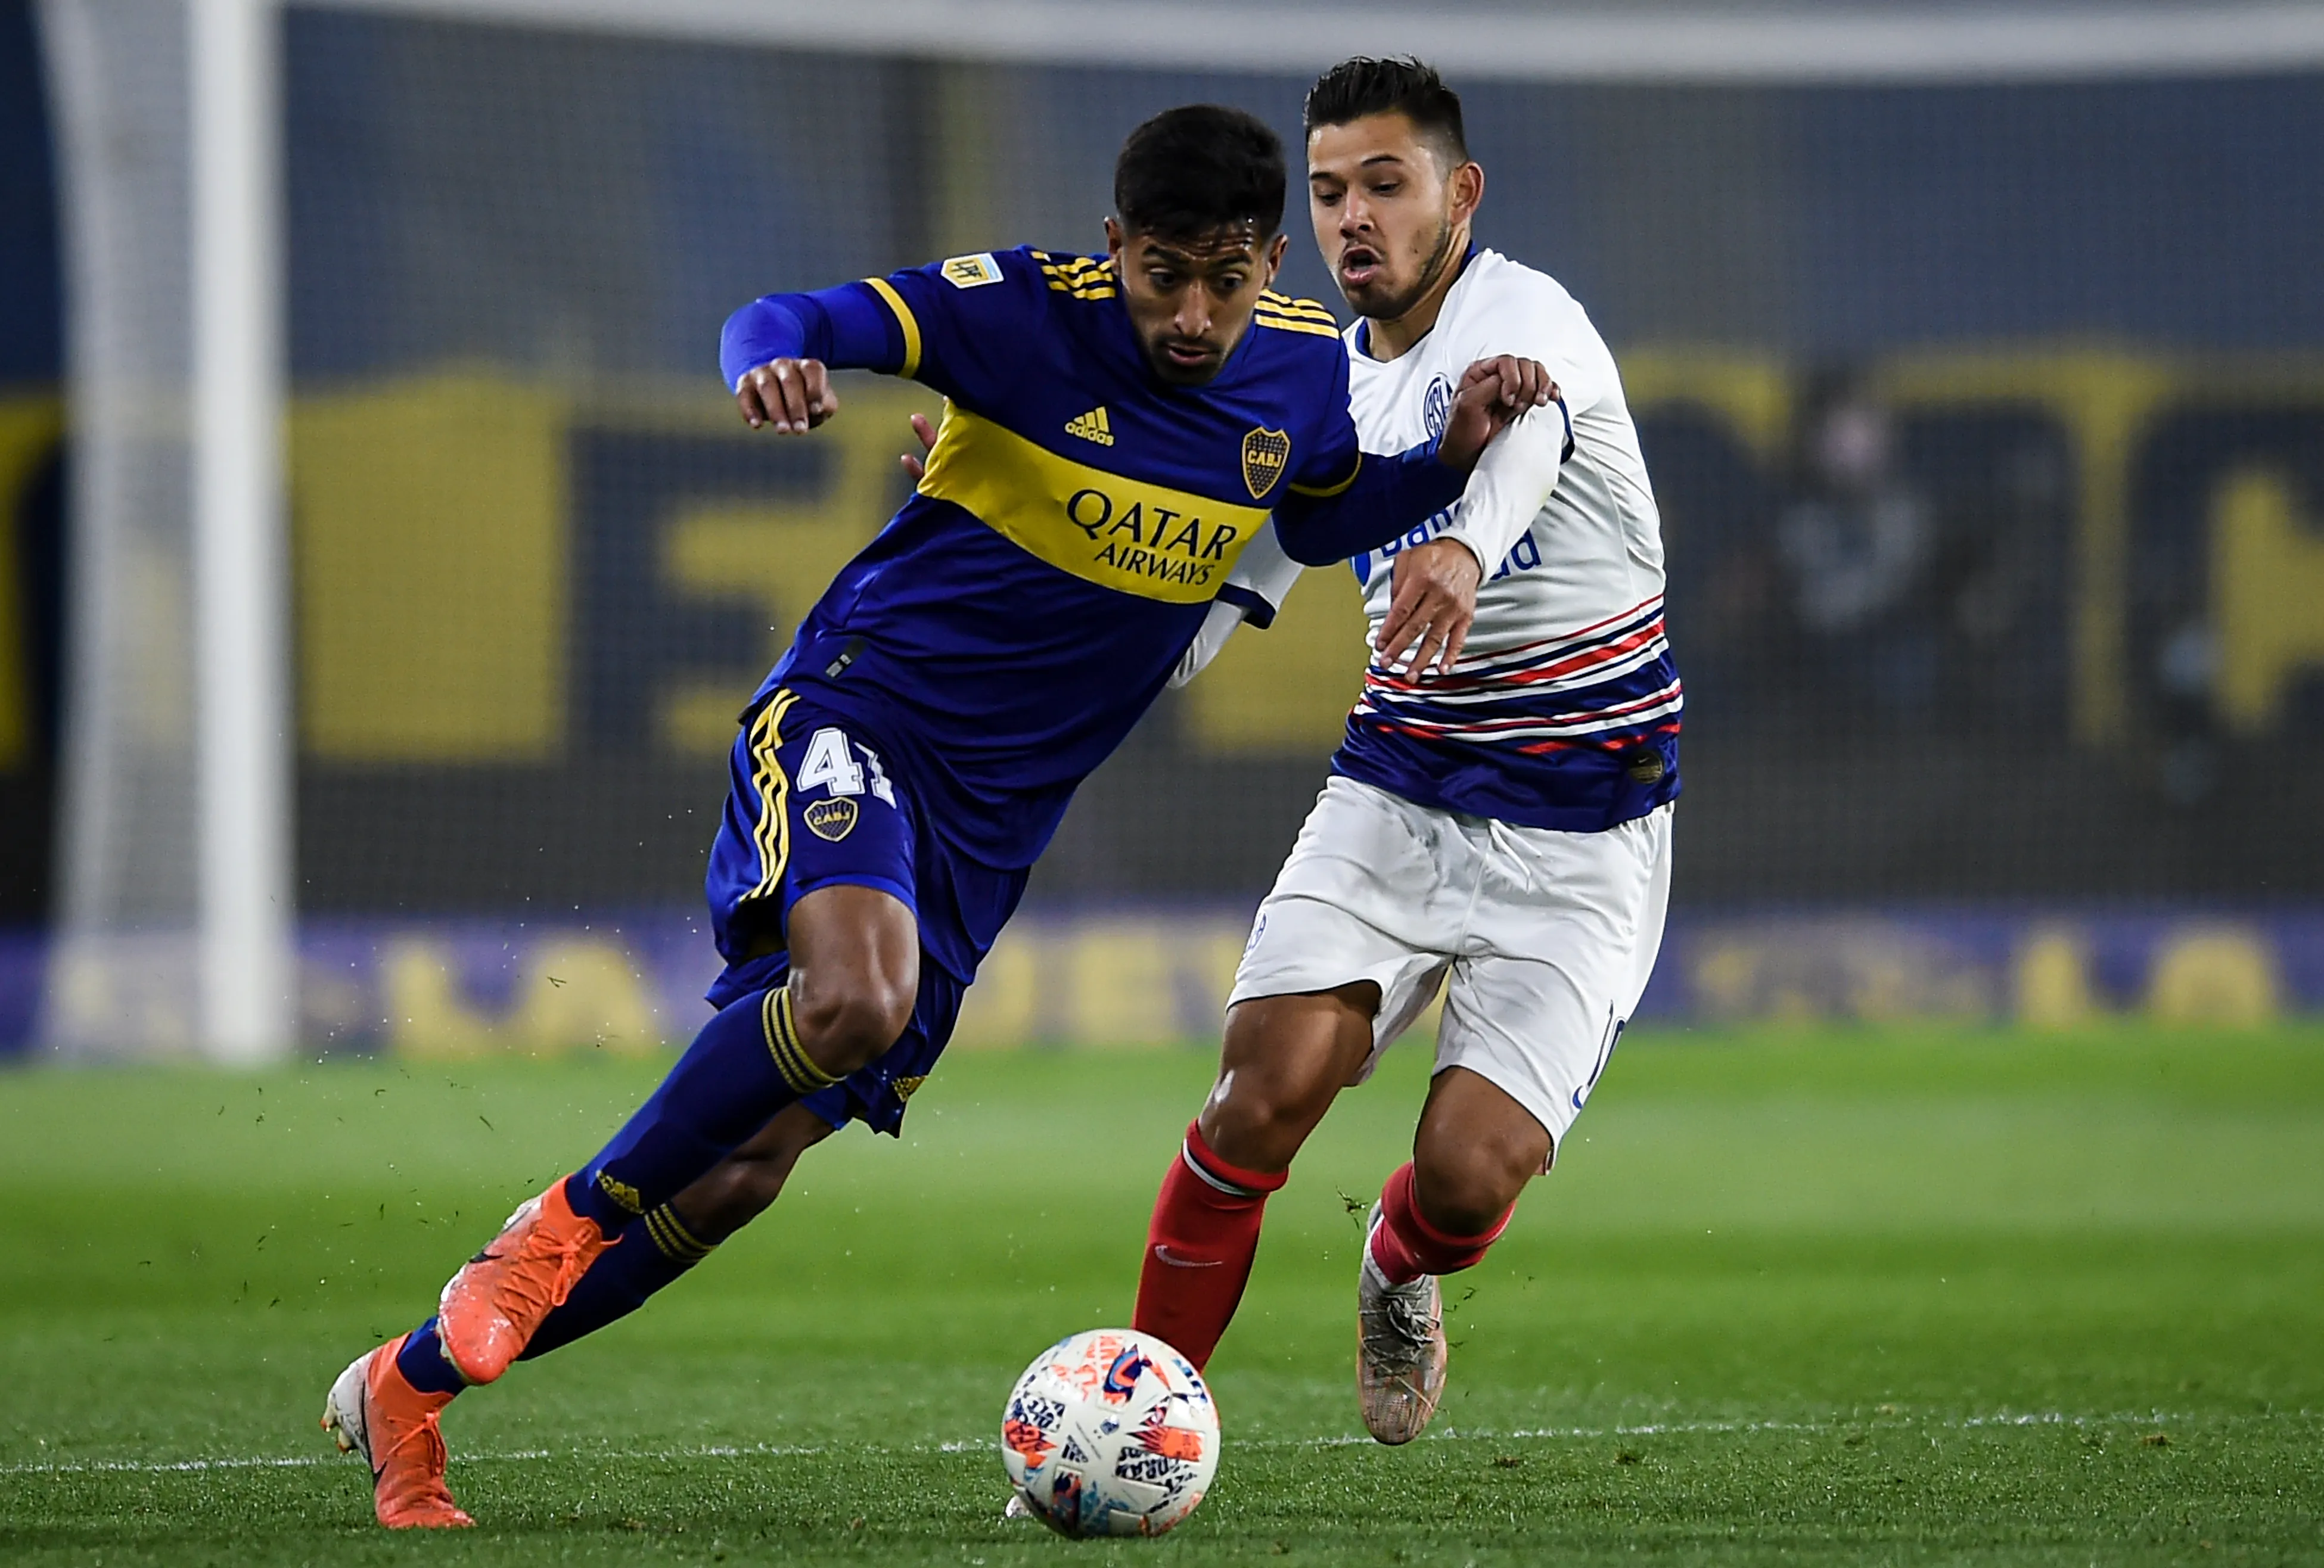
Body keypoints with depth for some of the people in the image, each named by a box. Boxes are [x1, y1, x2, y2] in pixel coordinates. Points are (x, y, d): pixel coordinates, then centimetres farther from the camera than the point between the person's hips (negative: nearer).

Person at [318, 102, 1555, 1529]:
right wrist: (774, 365, -39)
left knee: (752, 1149, 0)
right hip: (860, 713, -5)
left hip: (992, 821, 5)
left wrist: (1454, 456, 5)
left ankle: (406, 1387, 11)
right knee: (858, 996, -36)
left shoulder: (1306, 370, 3)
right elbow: (803, 322, -15)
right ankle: (565, 1225, -14)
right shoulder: (1034, 310, -13)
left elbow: (1319, 522, 23)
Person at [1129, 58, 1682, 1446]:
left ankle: (1400, 1273, 24)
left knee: (1468, 1177, -14)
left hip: (1580, 840, -4)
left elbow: (1513, 431, -42)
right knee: (1268, 1093, -19)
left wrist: (1461, 545, -66)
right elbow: (1181, 626, 13)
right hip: (1396, 796, 4)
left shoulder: (1524, 318, -15)